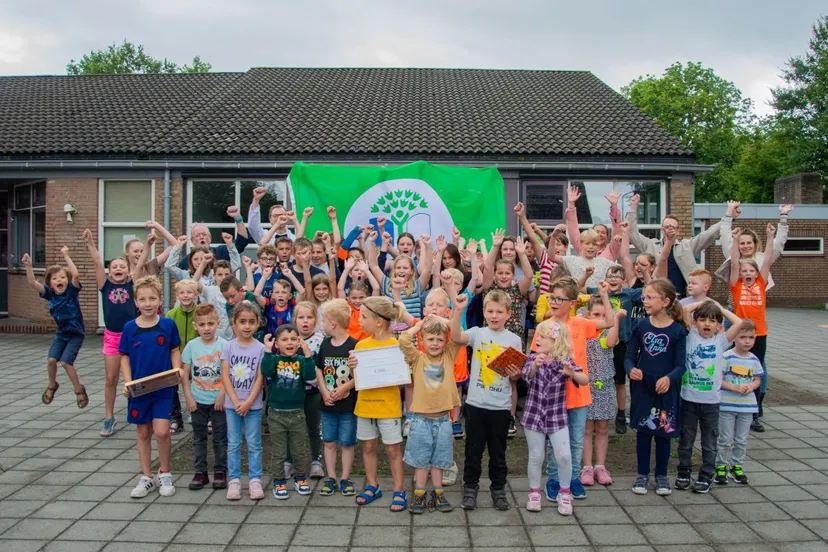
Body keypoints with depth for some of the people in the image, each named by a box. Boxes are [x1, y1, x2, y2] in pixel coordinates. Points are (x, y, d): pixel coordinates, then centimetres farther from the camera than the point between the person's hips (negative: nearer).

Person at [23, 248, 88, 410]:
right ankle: (52, 386, 21)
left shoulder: (71, 291, -16)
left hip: (76, 333, -5)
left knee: (65, 362, -13)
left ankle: (79, 390, 7)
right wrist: (28, 265, -28)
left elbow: (76, 275, -34)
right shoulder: (50, 294, -5)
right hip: (61, 333, 5)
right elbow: (32, 282, -15)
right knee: (51, 360, -7)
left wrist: (66, 255, -32)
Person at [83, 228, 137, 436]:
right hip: (112, 336, 1)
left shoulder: (132, 286, -1)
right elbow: (97, 264, -8)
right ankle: (109, 417, 19)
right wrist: (90, 243, -17)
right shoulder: (105, 285, 1)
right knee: (110, 379, 7)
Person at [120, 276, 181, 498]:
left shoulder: (168, 325, -6)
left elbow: (175, 352, 3)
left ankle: (165, 473, 14)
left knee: (161, 431, -9)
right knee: (142, 433, 12)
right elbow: (124, 357, 3)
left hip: (163, 388, -2)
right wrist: (127, 382, -10)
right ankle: (147, 477, 26)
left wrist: (177, 372, -13)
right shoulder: (130, 328, -3)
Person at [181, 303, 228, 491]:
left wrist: (222, 395, -14)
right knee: (199, 438, 13)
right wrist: (188, 397, -5)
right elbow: (185, 373, 0)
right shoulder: (191, 346, -3)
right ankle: (200, 472, 24)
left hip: (218, 401, -2)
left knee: (220, 438, 8)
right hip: (198, 401, 2)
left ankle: (220, 471, 20)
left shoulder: (223, 345, -10)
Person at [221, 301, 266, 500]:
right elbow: (225, 377, -6)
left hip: (253, 405, -1)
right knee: (233, 444, 9)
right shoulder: (228, 346, -3)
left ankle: (255, 480, 15)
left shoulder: (260, 348, -6)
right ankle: (234, 480, 18)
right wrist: (236, 402, -13)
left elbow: (259, 379, -7)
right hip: (232, 404, 1)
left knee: (254, 444, 7)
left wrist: (248, 403, -13)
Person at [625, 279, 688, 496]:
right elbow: (629, 356, 1)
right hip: (642, 387, 1)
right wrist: (631, 369, -21)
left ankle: (661, 475, 27)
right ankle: (642, 474, 24)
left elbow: (680, 364, -8)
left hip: (666, 389, -1)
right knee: (643, 430, 9)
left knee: (664, 431, 11)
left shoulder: (677, 330, -8)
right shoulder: (640, 326, -2)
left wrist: (669, 378, -27)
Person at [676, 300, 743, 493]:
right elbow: (685, 311, -9)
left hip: (711, 400, 0)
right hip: (689, 398, 0)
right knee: (685, 439, 11)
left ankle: (706, 476, 20)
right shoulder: (691, 336, 1)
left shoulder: (721, 341, 2)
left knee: (709, 442, 10)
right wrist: (702, 303, 4)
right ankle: (684, 473, 23)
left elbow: (738, 322, -9)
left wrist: (720, 308, 1)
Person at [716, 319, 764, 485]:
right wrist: (735, 387, -23)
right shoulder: (727, 357, -13)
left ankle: (737, 465, 28)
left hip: (747, 406, 4)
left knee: (741, 440, 14)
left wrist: (750, 387, -10)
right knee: (725, 439, 5)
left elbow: (757, 380, 11)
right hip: (727, 405, -4)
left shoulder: (754, 360, 3)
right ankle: (721, 466, 17)